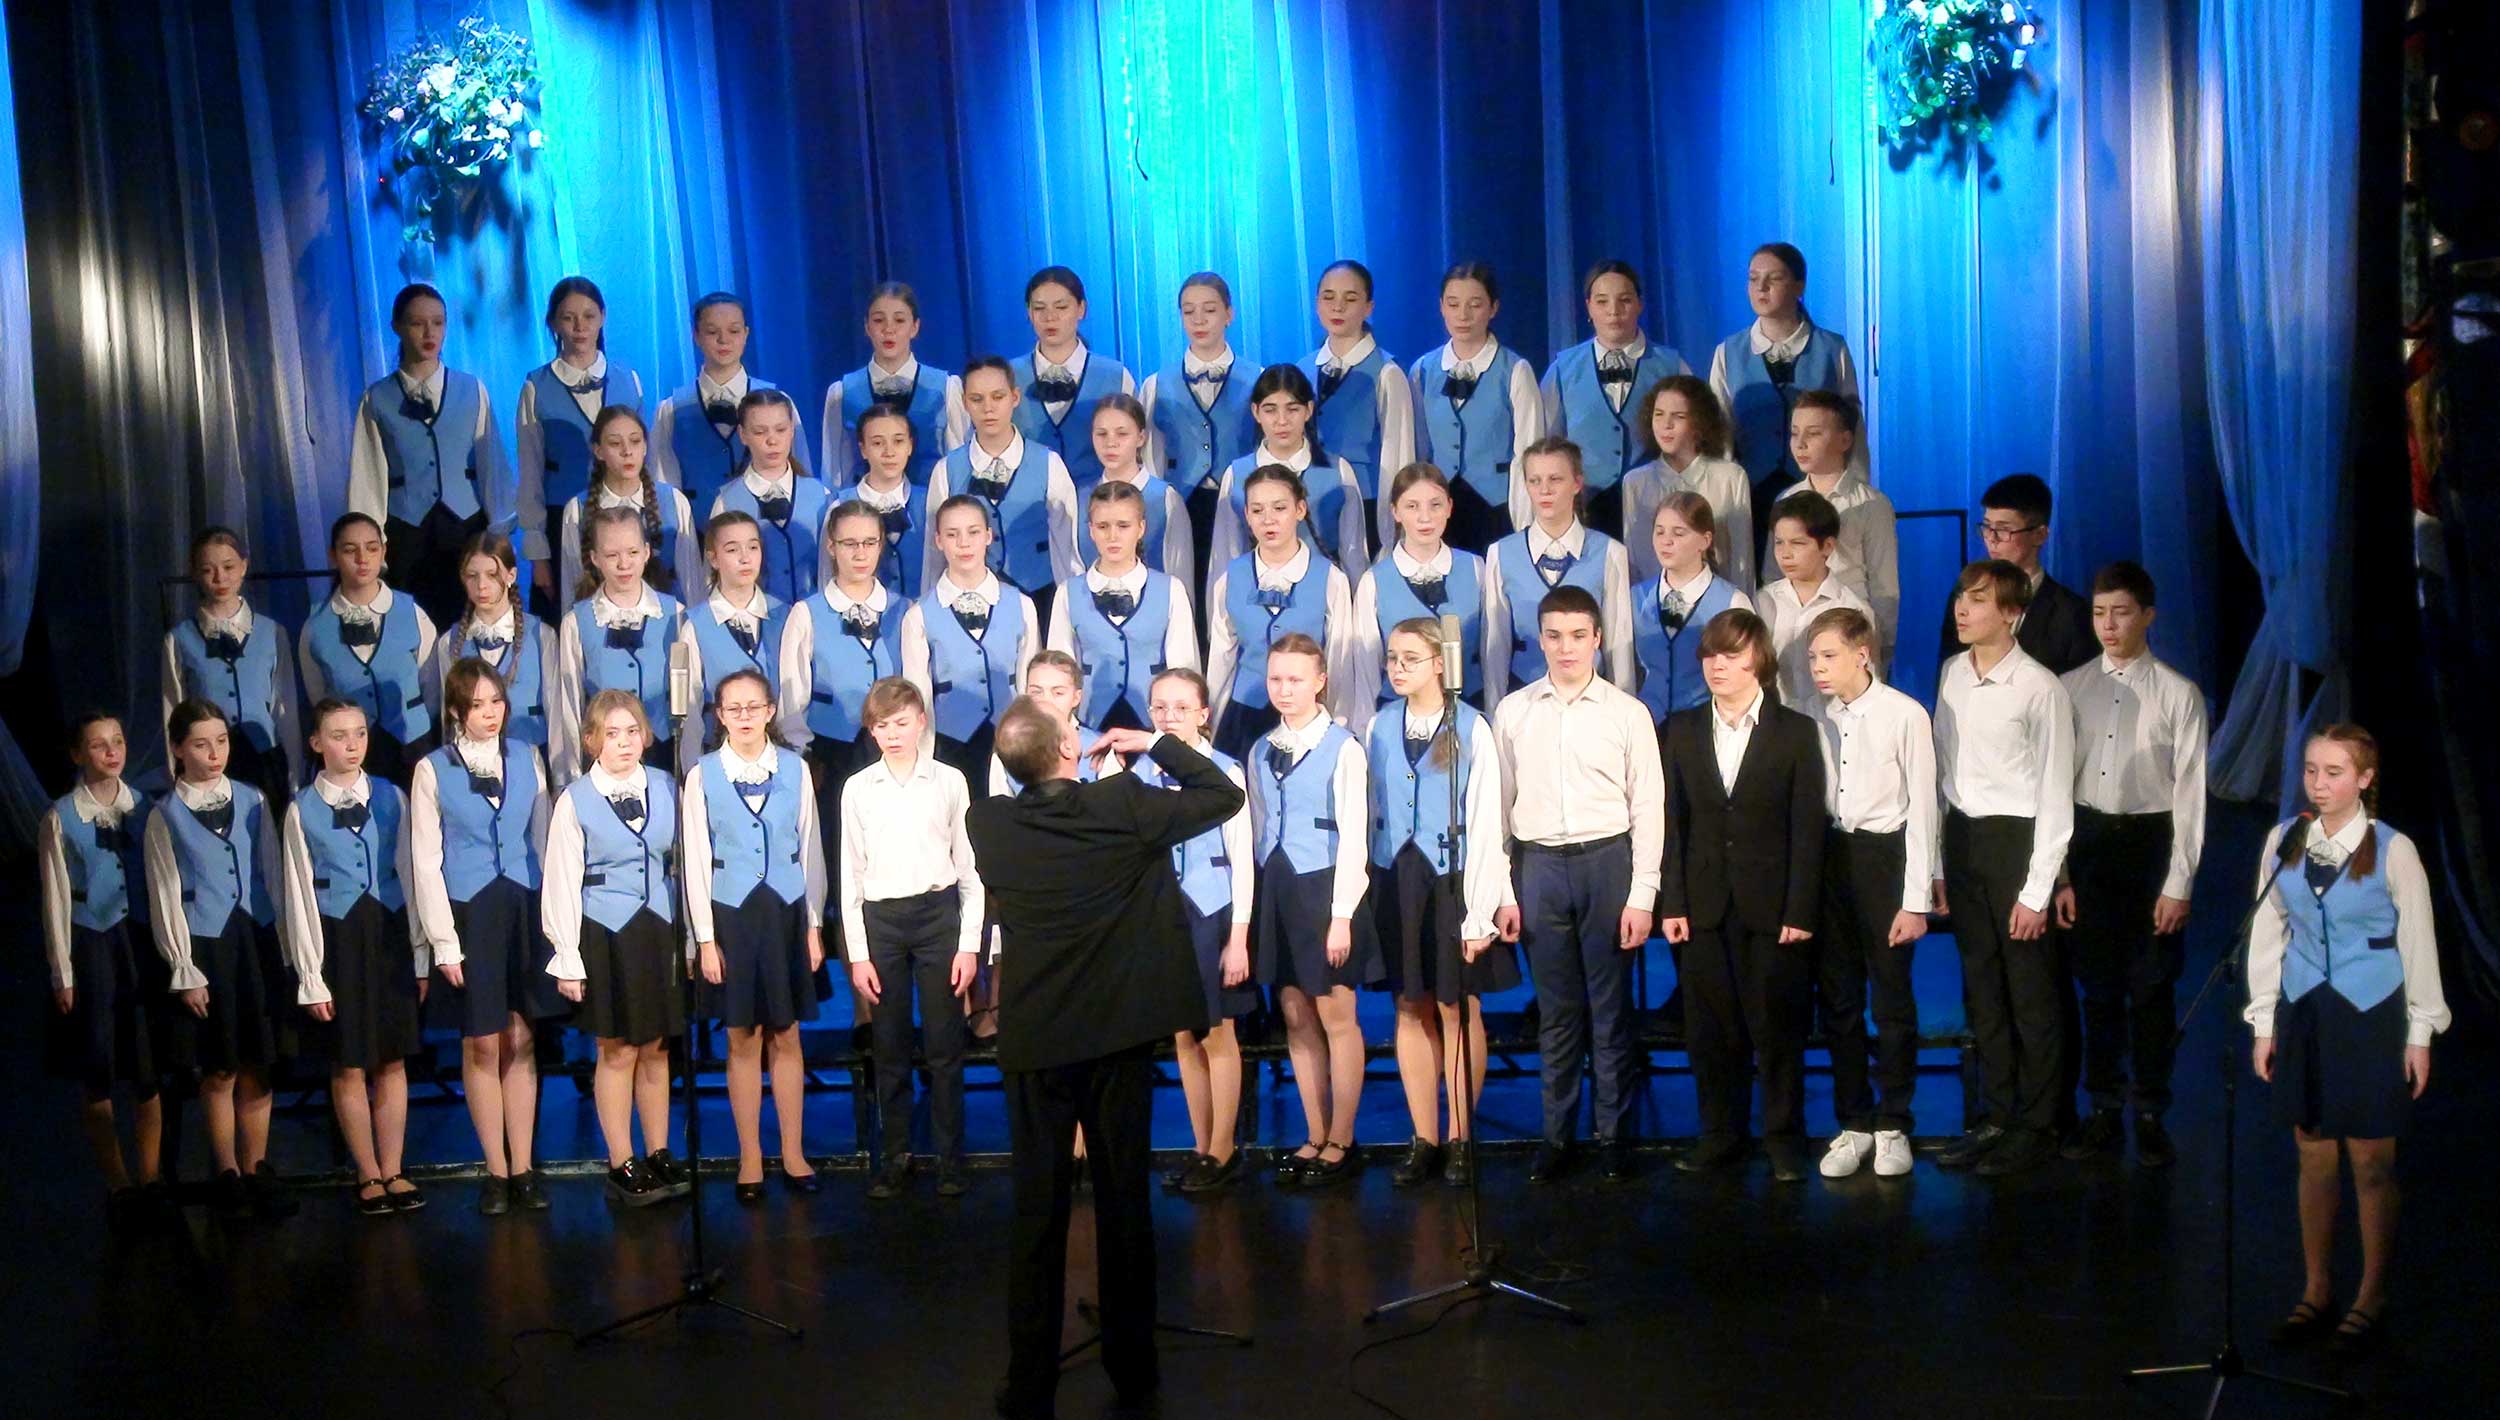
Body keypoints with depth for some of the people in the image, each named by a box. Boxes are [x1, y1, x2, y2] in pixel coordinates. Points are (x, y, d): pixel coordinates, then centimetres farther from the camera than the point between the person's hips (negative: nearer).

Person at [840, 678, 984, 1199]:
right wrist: (857, 953, 2)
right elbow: (851, 873, 6)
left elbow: (969, 866, 3)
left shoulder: (950, 782, 1)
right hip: (880, 920, 1)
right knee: (890, 1049, 7)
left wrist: (970, 943, -2)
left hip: (939, 912, -1)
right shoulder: (858, 789, 4)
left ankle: (951, 1158, 11)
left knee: (944, 1046, 2)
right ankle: (894, 1158, 17)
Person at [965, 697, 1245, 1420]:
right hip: (1121, 1034, 0)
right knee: (1125, 1200, 11)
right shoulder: (1125, 804, -11)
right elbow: (1226, 795, 1)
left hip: (1035, 1040, 1)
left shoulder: (986, 824, -6)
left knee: (1038, 1211, 6)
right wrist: (1154, 743, 7)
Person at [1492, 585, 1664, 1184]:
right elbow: (1500, 804, 7)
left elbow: (1648, 808, 1)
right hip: (1539, 864, 1)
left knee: (1611, 1008, 5)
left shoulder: (1627, 713, 0)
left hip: (1608, 861, -1)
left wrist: (1642, 895, -4)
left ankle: (1615, 1135, 16)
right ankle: (1556, 1134, 18)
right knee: (1555, 1010, 8)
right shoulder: (1512, 712, 5)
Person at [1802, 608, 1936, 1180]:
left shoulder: (1904, 715, -10)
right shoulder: (1817, 719, 2)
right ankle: (1853, 1122, 22)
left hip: (1883, 855, -4)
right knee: (1837, 999, 10)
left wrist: (1915, 900, -10)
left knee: (1893, 999, 3)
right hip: (1830, 857, 4)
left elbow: (1920, 807, -8)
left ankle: (1892, 1124, 18)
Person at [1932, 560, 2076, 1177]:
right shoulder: (1952, 674, 6)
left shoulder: (2039, 687, -12)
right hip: (1961, 836, 6)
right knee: (1982, 990, 14)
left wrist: (2037, 889, -12)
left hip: (2017, 838, -6)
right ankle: (1999, 1118, 25)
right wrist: (1937, 864, 7)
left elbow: (2056, 795, -11)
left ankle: (2037, 1127, 16)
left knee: (2031, 993, 3)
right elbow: (1940, 770, 9)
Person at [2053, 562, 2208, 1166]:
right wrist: (2058, 873, 0)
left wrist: (2178, 884, -9)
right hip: (2087, 841, 3)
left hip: (2151, 842, -2)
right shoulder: (2071, 688, 2)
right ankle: (2103, 1110, 22)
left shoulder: (2178, 694, -6)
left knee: (2151, 988, 5)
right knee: (2097, 985, 10)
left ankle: (2150, 1115, 19)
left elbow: (2190, 793, -5)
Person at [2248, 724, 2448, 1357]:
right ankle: (2317, 1292, 24)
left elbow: (2418, 943, -3)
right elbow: (2267, 934, 6)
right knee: (2315, 1158, 11)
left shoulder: (2393, 850, -10)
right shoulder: (2283, 841, 0)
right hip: (2303, 1013, 3)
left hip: (2370, 1018, -3)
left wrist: (2420, 1033, -2)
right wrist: (2264, 1023, 7)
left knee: (2371, 1165, 4)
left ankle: (2371, 1301, 19)